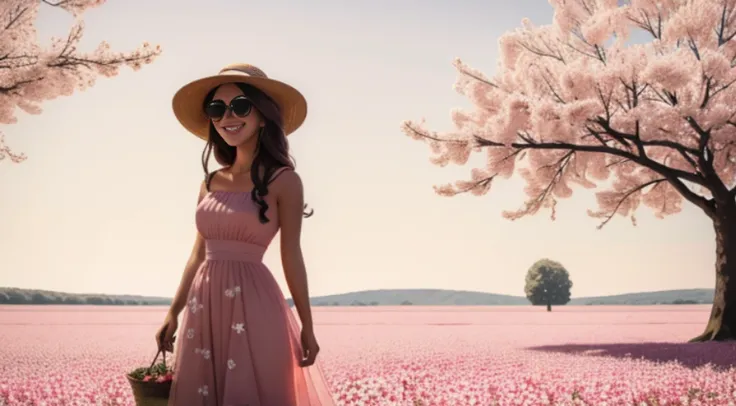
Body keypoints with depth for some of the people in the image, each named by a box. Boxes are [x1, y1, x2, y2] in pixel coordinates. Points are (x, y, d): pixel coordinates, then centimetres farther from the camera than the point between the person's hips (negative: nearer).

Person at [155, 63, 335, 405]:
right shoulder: (211, 182, 10)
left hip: (253, 305, -6)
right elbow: (199, 253, 15)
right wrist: (173, 313, 14)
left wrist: (307, 327, -5)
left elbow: (291, 256, -6)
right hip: (204, 305, 6)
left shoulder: (283, 180, -6)